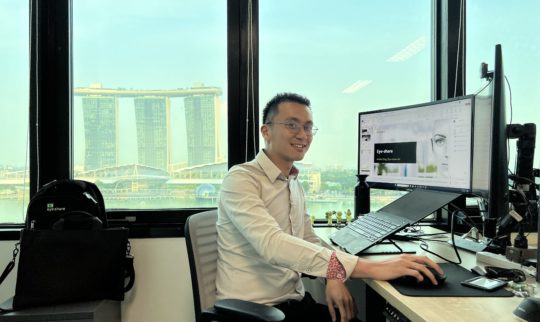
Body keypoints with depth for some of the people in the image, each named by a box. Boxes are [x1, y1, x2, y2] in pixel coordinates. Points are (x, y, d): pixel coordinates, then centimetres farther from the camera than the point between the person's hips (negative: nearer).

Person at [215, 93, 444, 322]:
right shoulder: (241, 179, -16)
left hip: (294, 302, 7)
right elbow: (273, 244, -31)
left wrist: (334, 276, -7)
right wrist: (370, 267, -36)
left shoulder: (294, 184, 10)